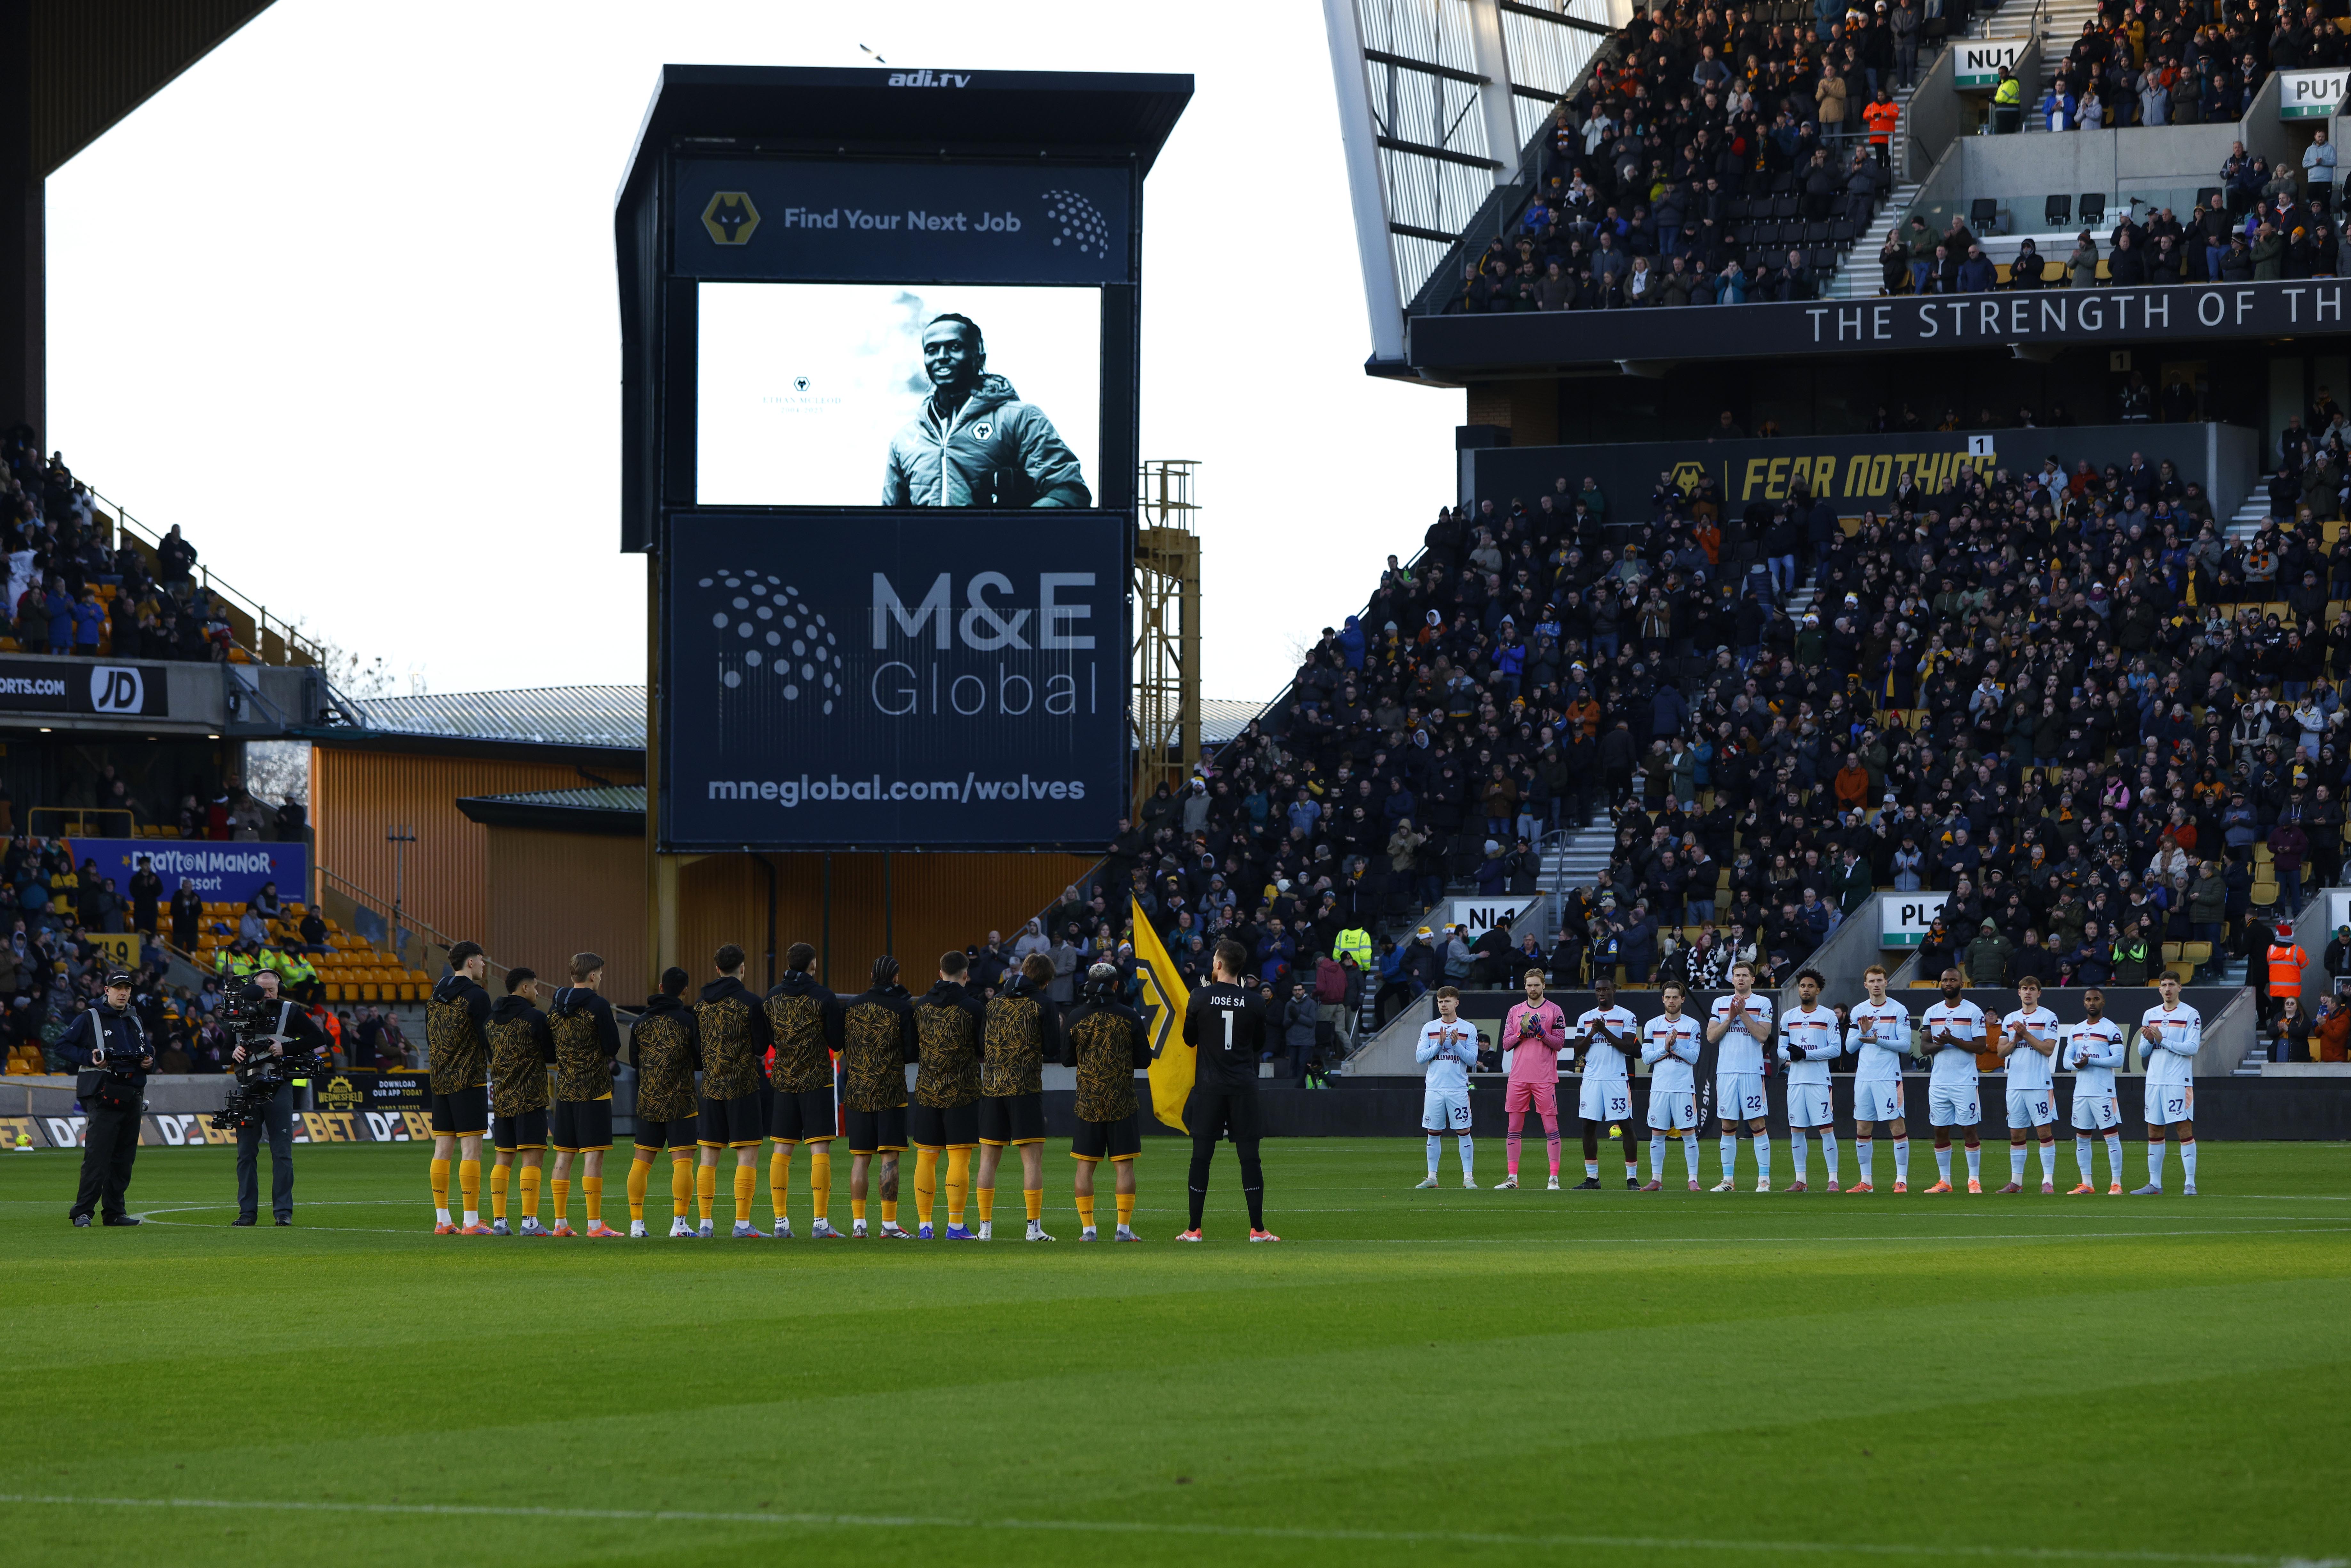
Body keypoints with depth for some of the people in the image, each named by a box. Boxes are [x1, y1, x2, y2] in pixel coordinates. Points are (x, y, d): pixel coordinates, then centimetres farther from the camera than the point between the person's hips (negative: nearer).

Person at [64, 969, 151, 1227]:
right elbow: (63, 1045, 0)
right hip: (104, 1098, -6)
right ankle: (82, 1213, -12)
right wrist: (90, 1059, -13)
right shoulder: (90, 1019, 1)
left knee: (124, 1159, 7)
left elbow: (148, 1052, 31)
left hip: (132, 1099, 6)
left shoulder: (135, 1022, 20)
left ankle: (114, 1212, 13)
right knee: (97, 1157, -13)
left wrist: (149, 1062, 8)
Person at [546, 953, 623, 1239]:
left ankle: (561, 1223, 12)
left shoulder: (555, 1006, 7)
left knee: (563, 1156, 10)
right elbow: (613, 1046, -10)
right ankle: (595, 1224, -7)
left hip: (565, 1089, 6)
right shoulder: (597, 1005, -11)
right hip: (595, 1090, -6)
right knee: (593, 1154, -5)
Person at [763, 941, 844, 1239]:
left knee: (781, 1151, 7)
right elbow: (837, 1043, -6)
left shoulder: (772, 998, 4)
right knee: (820, 1150, -4)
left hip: (784, 1081, 4)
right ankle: (820, 1222, -9)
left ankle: (781, 1222, 4)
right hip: (818, 1081, -4)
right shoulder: (824, 998, -8)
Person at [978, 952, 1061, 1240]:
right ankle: (1034, 1227, -9)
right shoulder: (1044, 1006, -2)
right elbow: (1053, 1050, -4)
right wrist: (1058, 1027, 14)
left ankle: (986, 1226, 7)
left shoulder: (994, 1005, 12)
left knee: (989, 1158, 8)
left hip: (991, 1087, 4)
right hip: (1026, 1087, -4)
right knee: (1032, 1157, -3)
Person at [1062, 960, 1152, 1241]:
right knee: (1124, 1165, 2)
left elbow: (1067, 1058, 7)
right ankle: (1124, 1228, -2)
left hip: (1088, 1103, 1)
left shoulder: (1074, 1018, -1)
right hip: (1123, 1103, -1)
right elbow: (1144, 1060, 1)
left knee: (1085, 1166, 7)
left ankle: (1088, 1228, 3)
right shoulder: (1130, 1017, -4)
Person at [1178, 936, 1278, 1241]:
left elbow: (1190, 1040, 7)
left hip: (1209, 1087, -1)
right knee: (1249, 1155, 3)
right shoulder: (1254, 1002, -1)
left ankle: (1195, 1228, 4)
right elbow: (1259, 1044, 11)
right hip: (1244, 1086, 1)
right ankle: (1257, 1229, 0)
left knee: (1201, 1155, 4)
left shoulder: (1201, 998, -5)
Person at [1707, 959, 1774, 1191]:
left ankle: (1764, 1179, -5)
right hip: (1726, 1071, 3)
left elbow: (1763, 1035, -7)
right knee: (1728, 1126, 4)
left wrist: (1743, 1013, -11)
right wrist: (1730, 1017, -5)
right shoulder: (1720, 1003, 14)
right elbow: (1711, 1036, 6)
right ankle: (1728, 1179, 9)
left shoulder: (1763, 1003, 4)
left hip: (1752, 1071, -3)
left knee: (1757, 1124, -7)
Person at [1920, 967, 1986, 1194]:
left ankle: (1974, 1180, 2)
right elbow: (1925, 1047, 11)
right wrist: (1938, 1045, -11)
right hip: (1938, 1081, 4)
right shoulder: (1932, 1013, 12)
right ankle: (1944, 1181, 11)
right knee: (1940, 1131, 5)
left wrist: (1954, 1041, -18)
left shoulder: (1974, 1012, -1)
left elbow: (1980, 1046, -7)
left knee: (1969, 1130, -4)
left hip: (1965, 1082, -4)